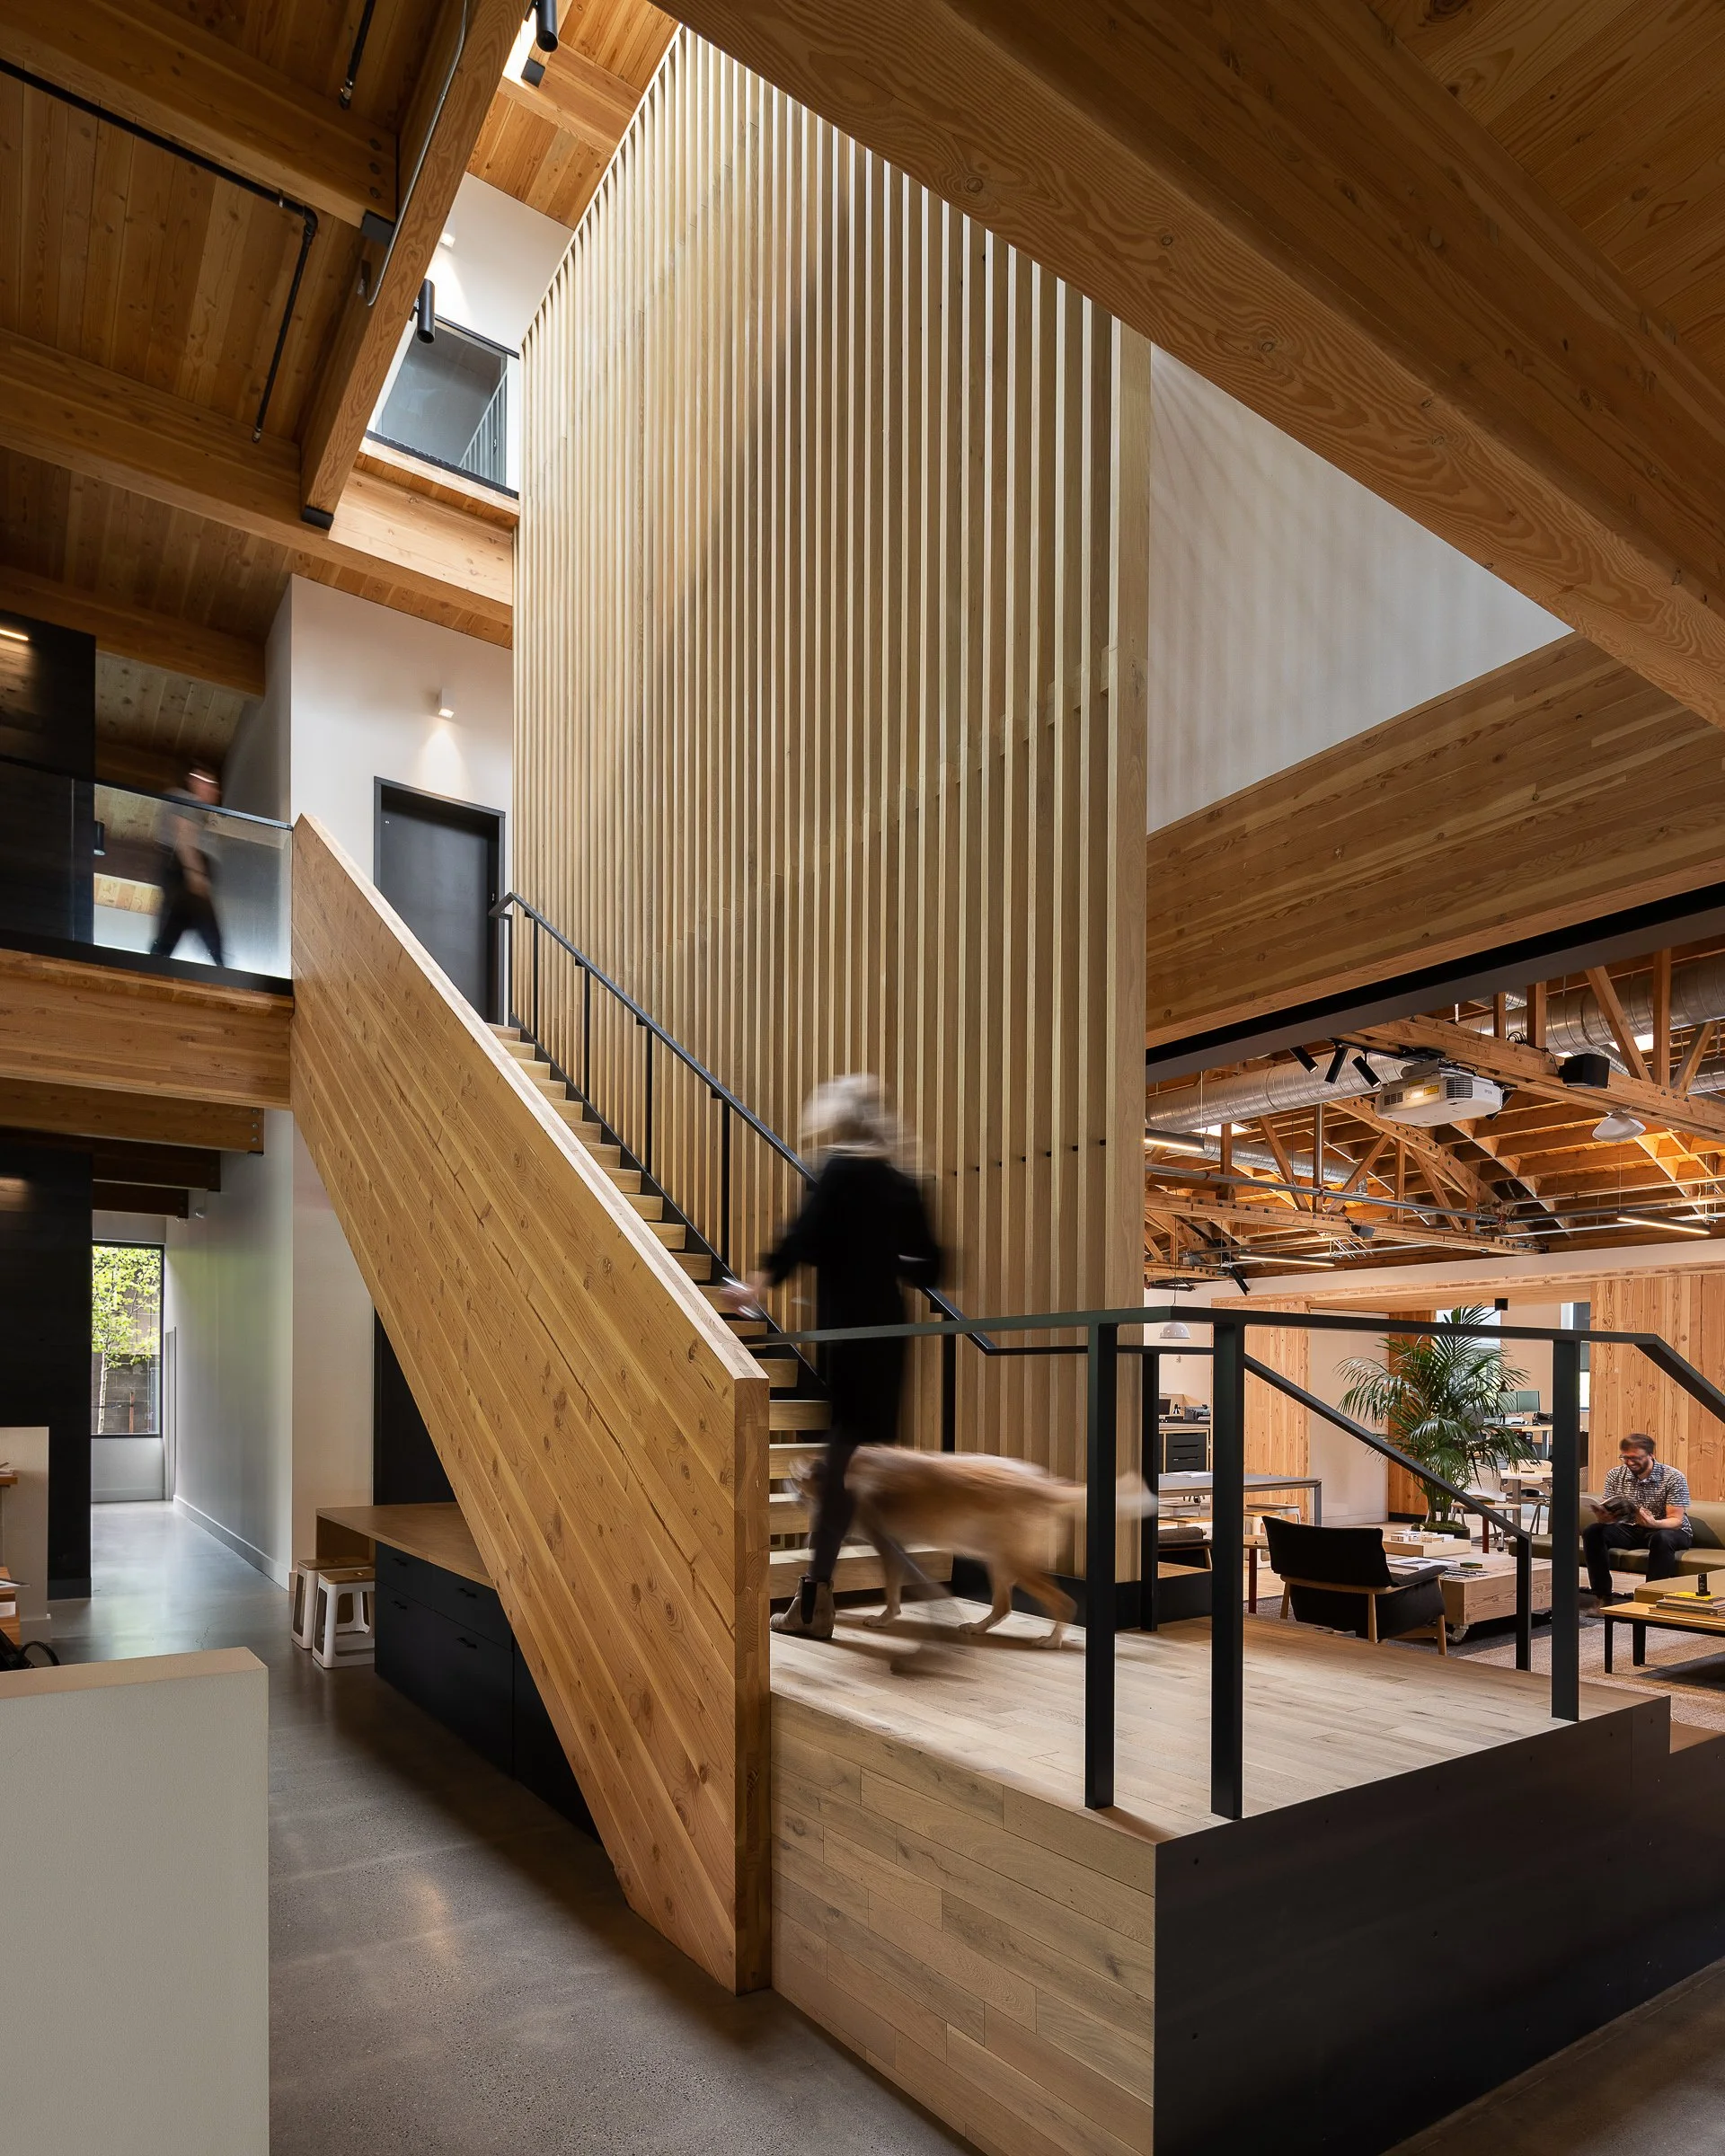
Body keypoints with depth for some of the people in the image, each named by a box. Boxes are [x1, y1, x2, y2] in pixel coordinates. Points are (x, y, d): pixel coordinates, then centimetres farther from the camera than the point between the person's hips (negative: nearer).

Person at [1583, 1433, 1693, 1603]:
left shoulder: (1673, 1478, -13)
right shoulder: (1615, 1475, -2)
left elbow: (1676, 1520, -17)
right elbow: (1604, 1512, -3)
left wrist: (1654, 1523, -40)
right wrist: (1602, 1516, -30)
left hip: (1669, 1530, -4)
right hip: (1630, 1529, 4)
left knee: (1661, 1539, -39)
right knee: (1593, 1532, -22)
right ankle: (1603, 1597, -17)